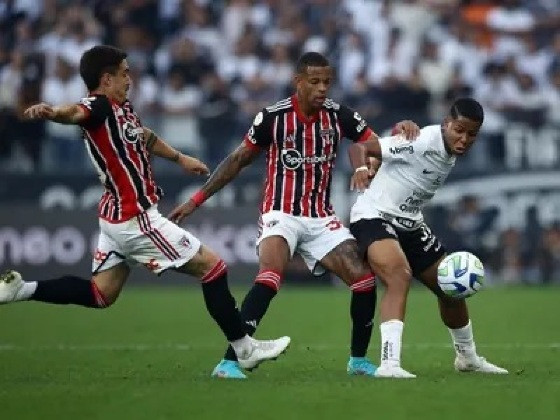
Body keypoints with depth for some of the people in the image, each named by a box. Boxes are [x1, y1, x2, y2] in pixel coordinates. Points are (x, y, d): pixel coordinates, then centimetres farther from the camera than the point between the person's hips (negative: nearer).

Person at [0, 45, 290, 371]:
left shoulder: (120, 108, 8)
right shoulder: (99, 107, -19)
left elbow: (143, 136, 28)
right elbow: (75, 112, -42)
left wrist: (179, 158, 40)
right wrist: (50, 112, -64)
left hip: (118, 217, 10)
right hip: (135, 218, -10)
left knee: (100, 293, 16)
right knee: (213, 267, 0)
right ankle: (245, 349, 7)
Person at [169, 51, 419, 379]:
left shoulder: (339, 116, -1)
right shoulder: (273, 117, -9)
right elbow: (238, 160, 3)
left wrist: (401, 131, -20)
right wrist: (196, 200, 4)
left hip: (321, 219, 4)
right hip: (281, 214, -4)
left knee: (364, 278, -7)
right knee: (270, 278, -30)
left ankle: (359, 360, 14)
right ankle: (229, 362, -28)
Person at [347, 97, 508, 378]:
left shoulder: (454, 151, 0)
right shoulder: (420, 143, -25)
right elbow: (359, 146, -28)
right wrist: (361, 169, -45)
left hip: (409, 225, 9)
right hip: (374, 217, -9)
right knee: (400, 274, -35)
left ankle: (467, 357, 39)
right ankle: (389, 363, -41)